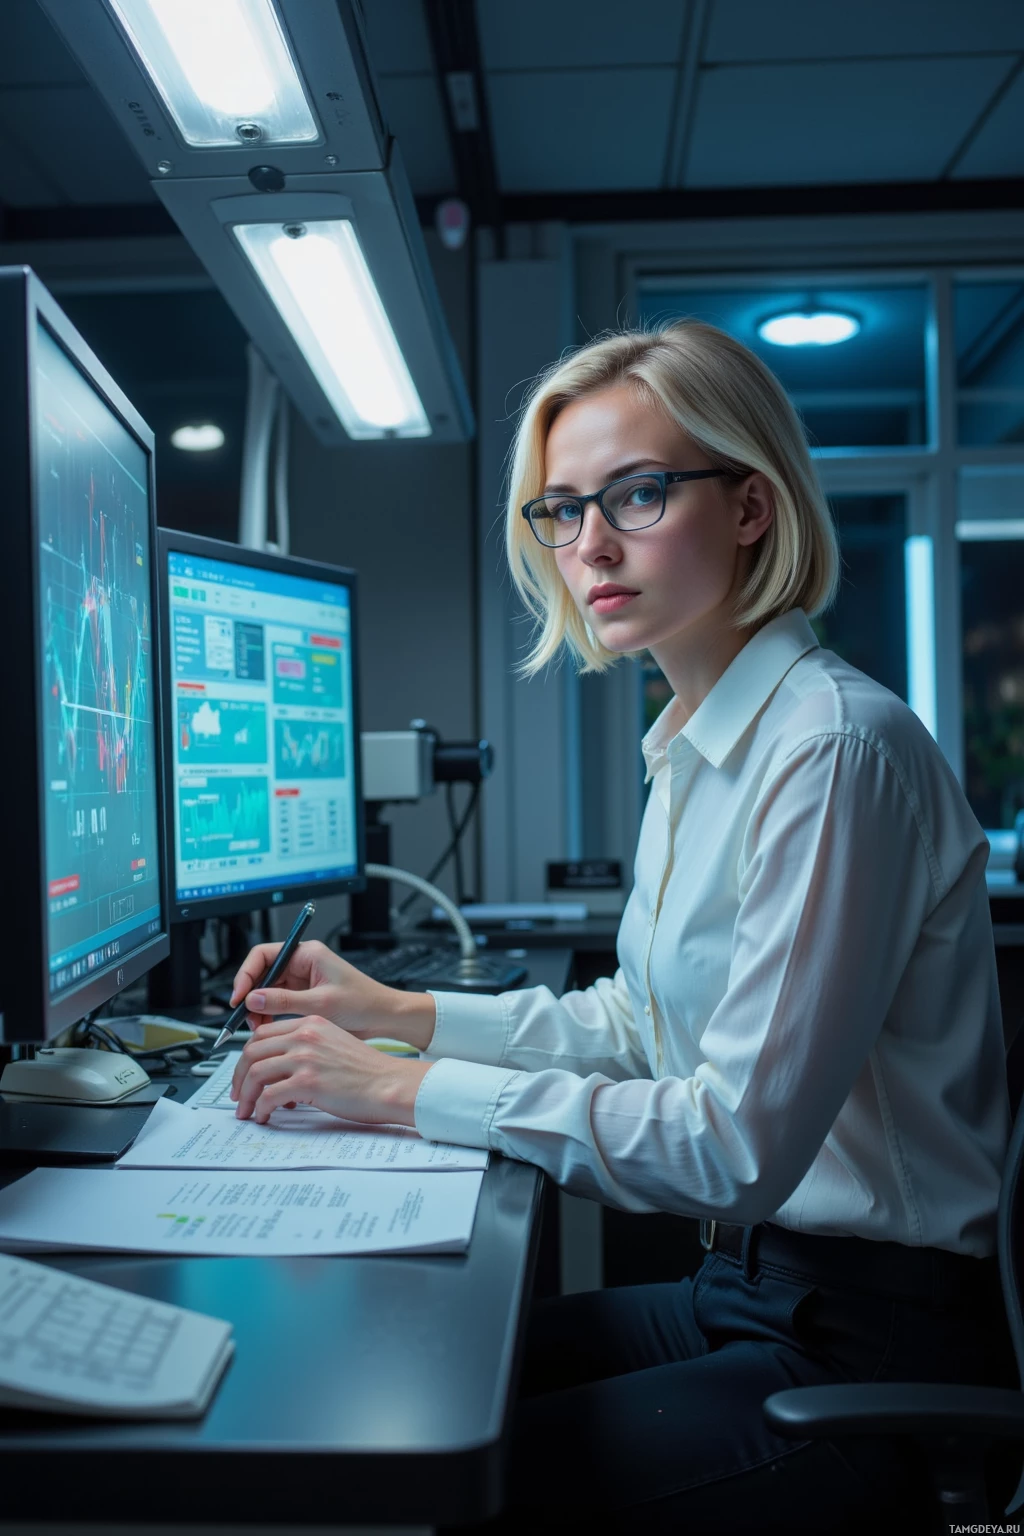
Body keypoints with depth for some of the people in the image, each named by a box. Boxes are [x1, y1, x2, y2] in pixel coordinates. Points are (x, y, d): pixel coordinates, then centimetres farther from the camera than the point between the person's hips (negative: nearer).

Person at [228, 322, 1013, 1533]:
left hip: (868, 1349, -8)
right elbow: (639, 1020, 16)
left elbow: (740, 1143, -25)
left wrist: (407, 1093, -21)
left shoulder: (835, 749, -22)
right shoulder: (696, 750, 8)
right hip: (746, 1289, 8)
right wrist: (402, 1013, 9)